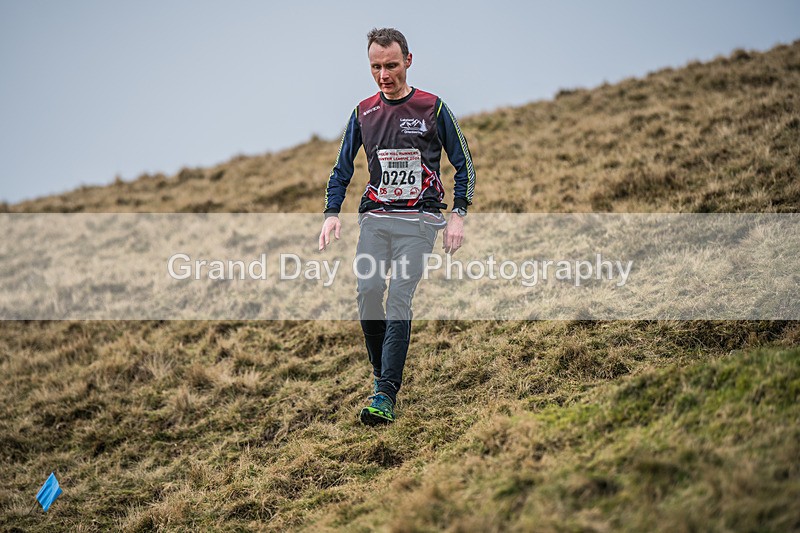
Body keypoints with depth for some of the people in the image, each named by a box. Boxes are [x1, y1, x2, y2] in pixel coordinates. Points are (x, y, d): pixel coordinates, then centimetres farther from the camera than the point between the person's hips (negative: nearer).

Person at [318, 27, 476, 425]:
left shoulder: (433, 108, 1)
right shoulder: (364, 113, 10)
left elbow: (463, 165, 6)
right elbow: (342, 169, 17)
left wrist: (458, 215, -4)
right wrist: (332, 213, 3)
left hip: (419, 218, -3)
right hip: (375, 216, 4)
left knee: (399, 299, -14)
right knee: (368, 292, -10)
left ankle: (386, 396, -17)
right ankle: (380, 373, 11)